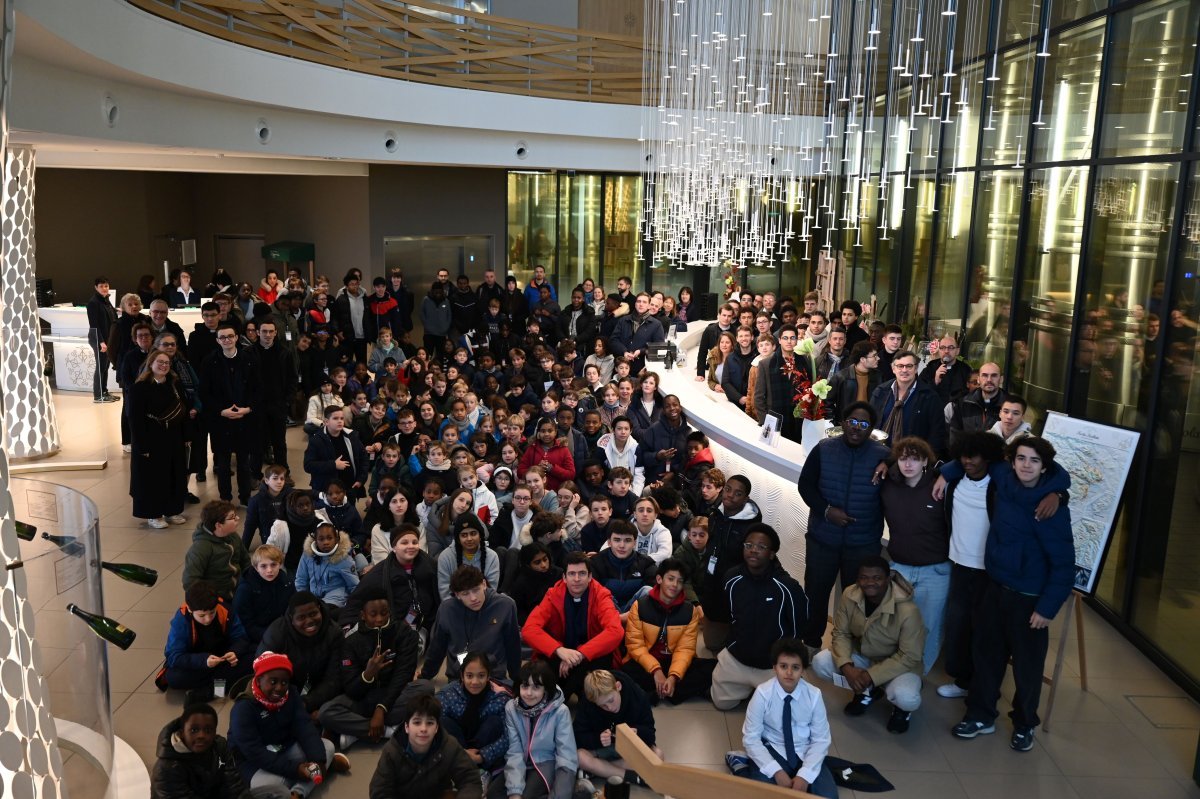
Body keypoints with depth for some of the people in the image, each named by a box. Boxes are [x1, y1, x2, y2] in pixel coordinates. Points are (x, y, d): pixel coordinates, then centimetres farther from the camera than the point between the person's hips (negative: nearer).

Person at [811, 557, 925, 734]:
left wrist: (872, 676, -29)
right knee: (820, 662, -18)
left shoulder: (907, 610, -31)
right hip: (862, 655, 5)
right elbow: (841, 633, -8)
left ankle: (901, 707, 5)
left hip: (899, 664, -5)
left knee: (906, 697, -35)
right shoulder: (850, 595, -18)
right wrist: (847, 667, -25)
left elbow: (909, 657, -25)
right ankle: (868, 690, 8)